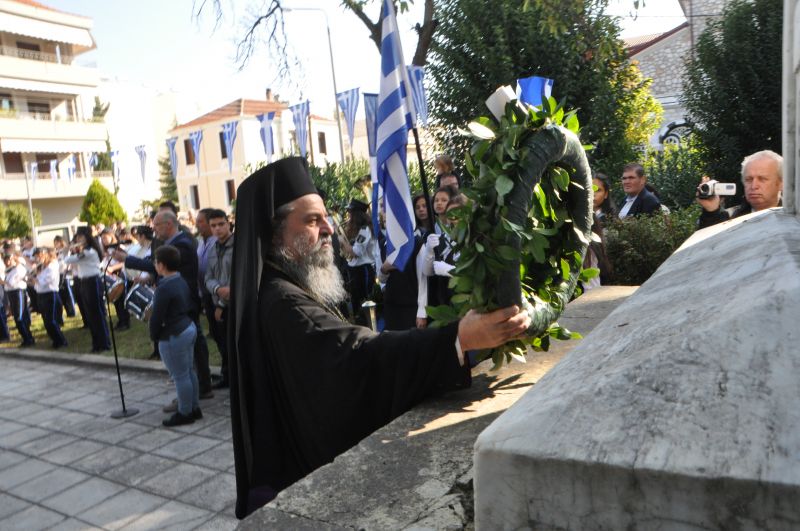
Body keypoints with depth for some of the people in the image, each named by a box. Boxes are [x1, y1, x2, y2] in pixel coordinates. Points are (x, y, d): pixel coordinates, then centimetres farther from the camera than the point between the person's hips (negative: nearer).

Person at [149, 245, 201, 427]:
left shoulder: (164, 288, -22)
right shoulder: (182, 281, 5)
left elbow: (157, 317, -19)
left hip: (173, 336, -9)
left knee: (180, 376, 2)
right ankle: (195, 408, 27)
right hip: (189, 328, 9)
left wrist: (153, 335, -1)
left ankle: (185, 413, 14)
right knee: (189, 371, 17)